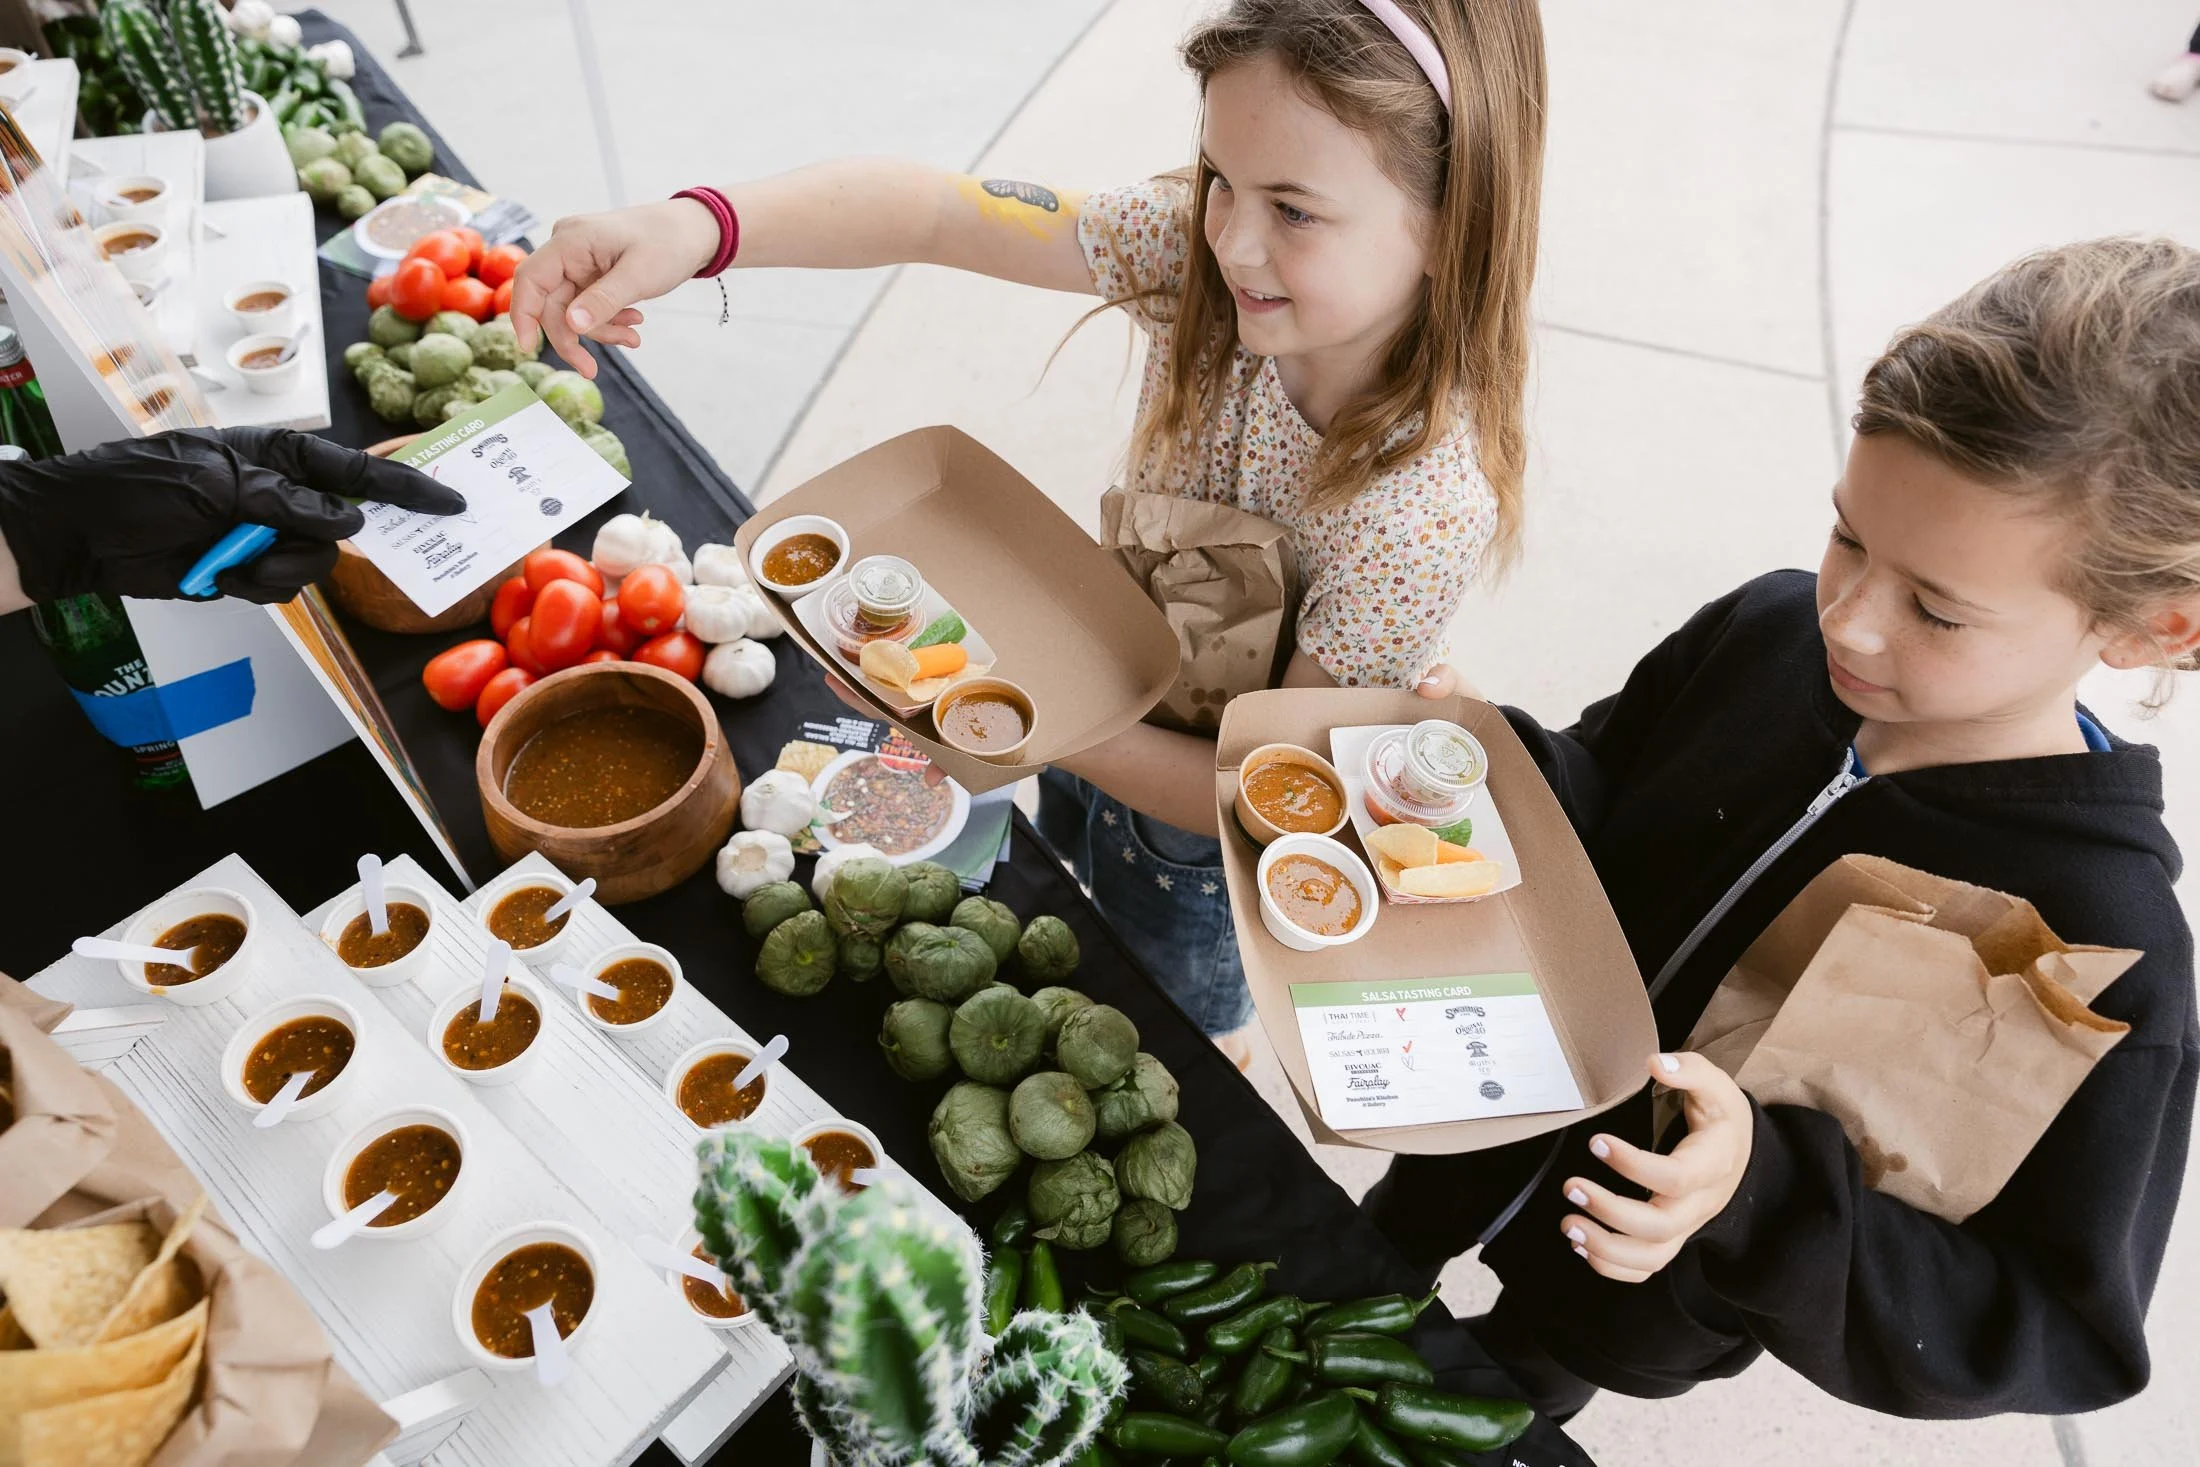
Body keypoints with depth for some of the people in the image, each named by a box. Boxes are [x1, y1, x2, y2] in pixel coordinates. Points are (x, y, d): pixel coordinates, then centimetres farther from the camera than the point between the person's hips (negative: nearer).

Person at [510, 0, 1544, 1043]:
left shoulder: (1426, 509, -38)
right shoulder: (1197, 252, -24)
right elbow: (935, 210, -25)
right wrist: (703, 224, -42)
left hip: (1208, 864, -4)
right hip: (1102, 716, 5)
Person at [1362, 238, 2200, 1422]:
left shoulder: (2102, 947, -33)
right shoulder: (1767, 631, -21)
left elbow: (2057, 1332, -24)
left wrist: (1763, 1198, -39)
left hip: (1638, 1315, -3)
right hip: (1484, 1129, 4)